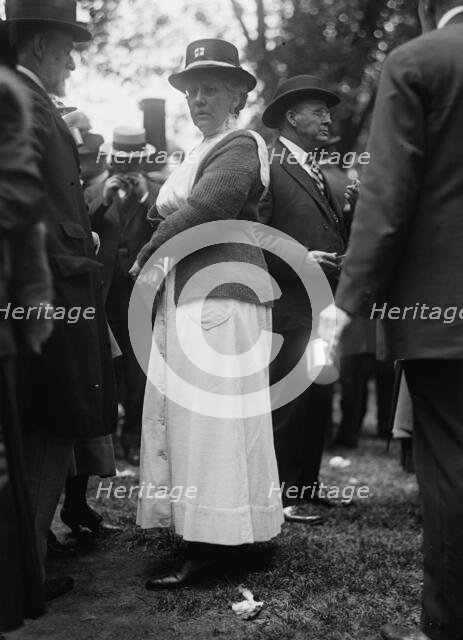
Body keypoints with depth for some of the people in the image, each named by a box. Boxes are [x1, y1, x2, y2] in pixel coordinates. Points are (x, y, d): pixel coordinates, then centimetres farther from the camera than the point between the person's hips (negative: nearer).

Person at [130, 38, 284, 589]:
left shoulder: (240, 147, -7)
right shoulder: (203, 151, 23)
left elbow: (200, 211, -18)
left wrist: (148, 257, -8)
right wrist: (156, 261, 2)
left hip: (220, 293, -9)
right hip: (184, 295, 9)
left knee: (209, 417, -8)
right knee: (180, 414, 9)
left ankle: (211, 546, -3)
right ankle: (201, 531, 17)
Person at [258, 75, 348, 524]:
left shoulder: (317, 173, 21)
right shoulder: (268, 168, -7)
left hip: (324, 308, 9)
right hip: (290, 309, -9)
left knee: (318, 403, 13)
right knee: (289, 403, -5)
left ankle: (305, 485, 24)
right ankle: (280, 496, 5)